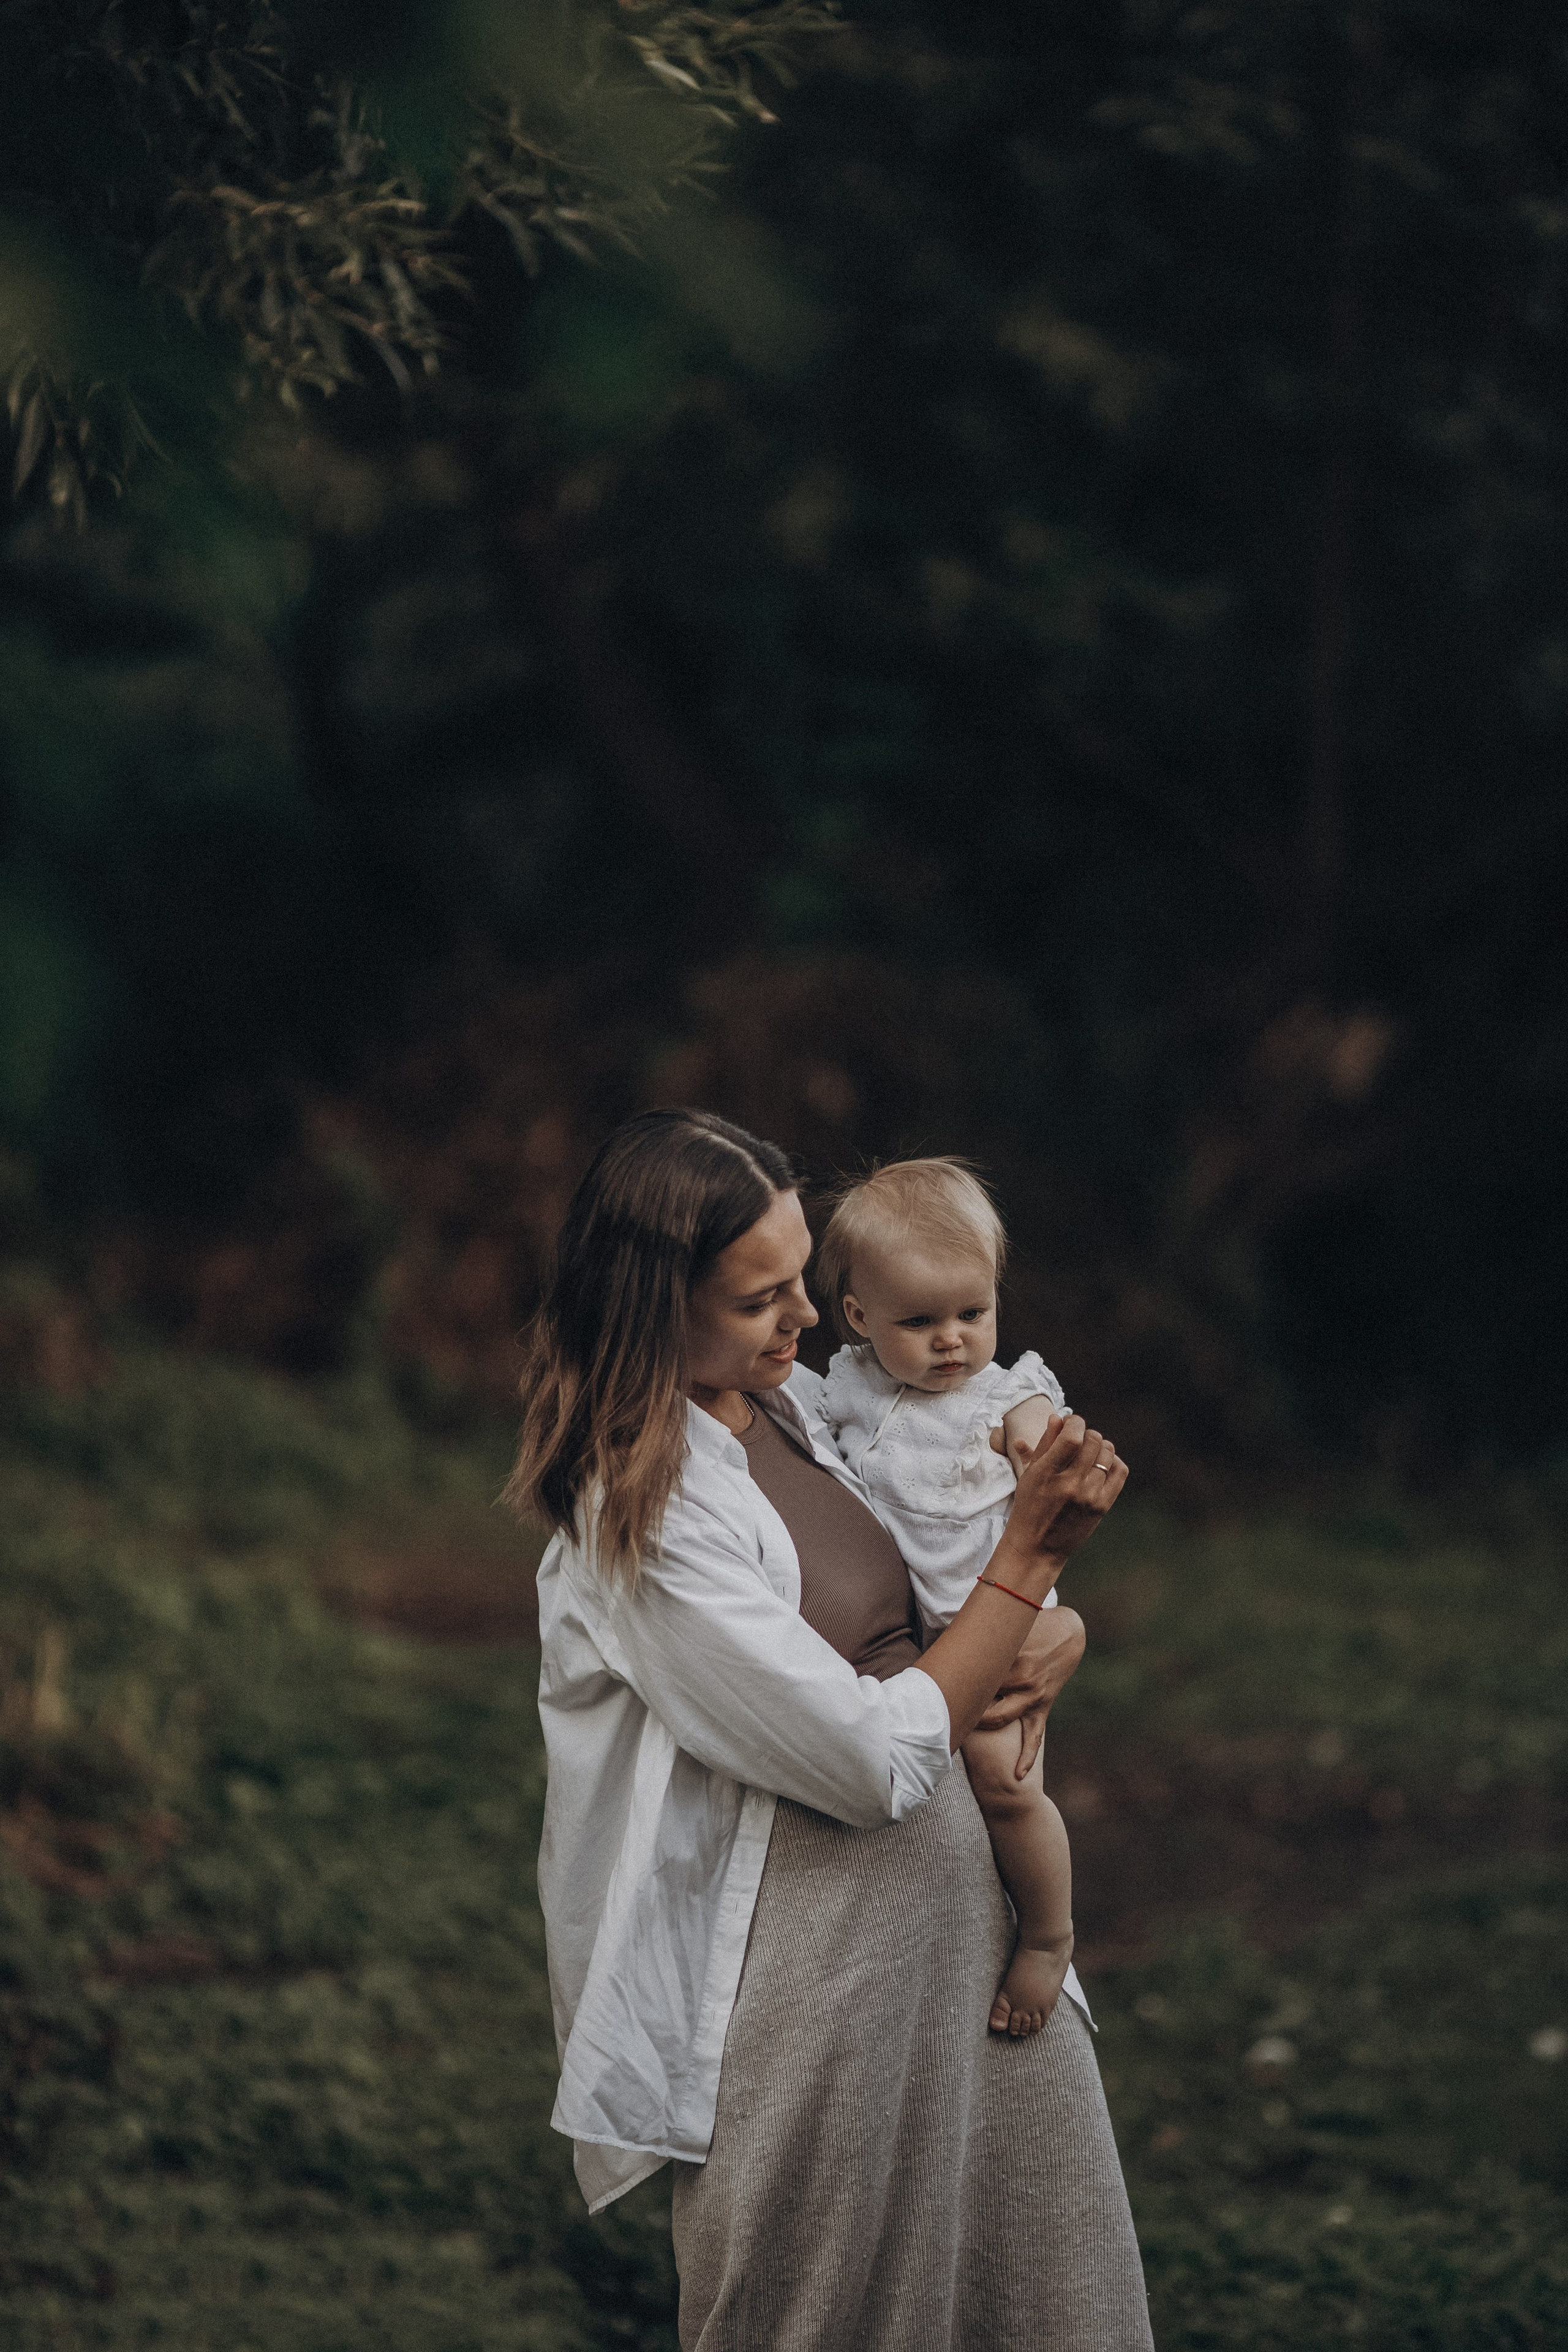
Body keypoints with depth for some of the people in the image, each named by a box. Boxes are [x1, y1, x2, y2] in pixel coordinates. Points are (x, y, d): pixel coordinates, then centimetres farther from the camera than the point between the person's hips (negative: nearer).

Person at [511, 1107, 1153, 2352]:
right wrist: (1034, 1552, -16)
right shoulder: (646, 1521, -20)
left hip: (953, 1908, 8)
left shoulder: (798, 1403, 5)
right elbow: (882, 1759, -20)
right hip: (810, 1959, -8)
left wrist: (1058, 1634, -4)